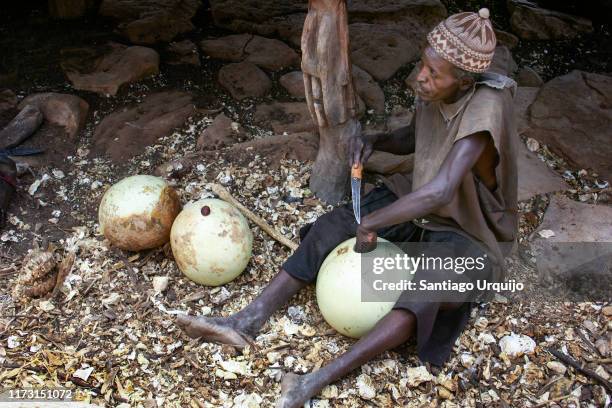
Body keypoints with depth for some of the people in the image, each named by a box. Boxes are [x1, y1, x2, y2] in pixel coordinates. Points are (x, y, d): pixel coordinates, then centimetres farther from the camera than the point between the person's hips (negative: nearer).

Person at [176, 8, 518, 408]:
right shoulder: (435, 91, -11)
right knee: (332, 227, -11)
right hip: (419, 201, 7)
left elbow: (440, 191, -42)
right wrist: (372, 141, -11)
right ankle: (247, 322, -13)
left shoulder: (484, 109, -33)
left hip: (465, 229, -6)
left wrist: (370, 223, -34)